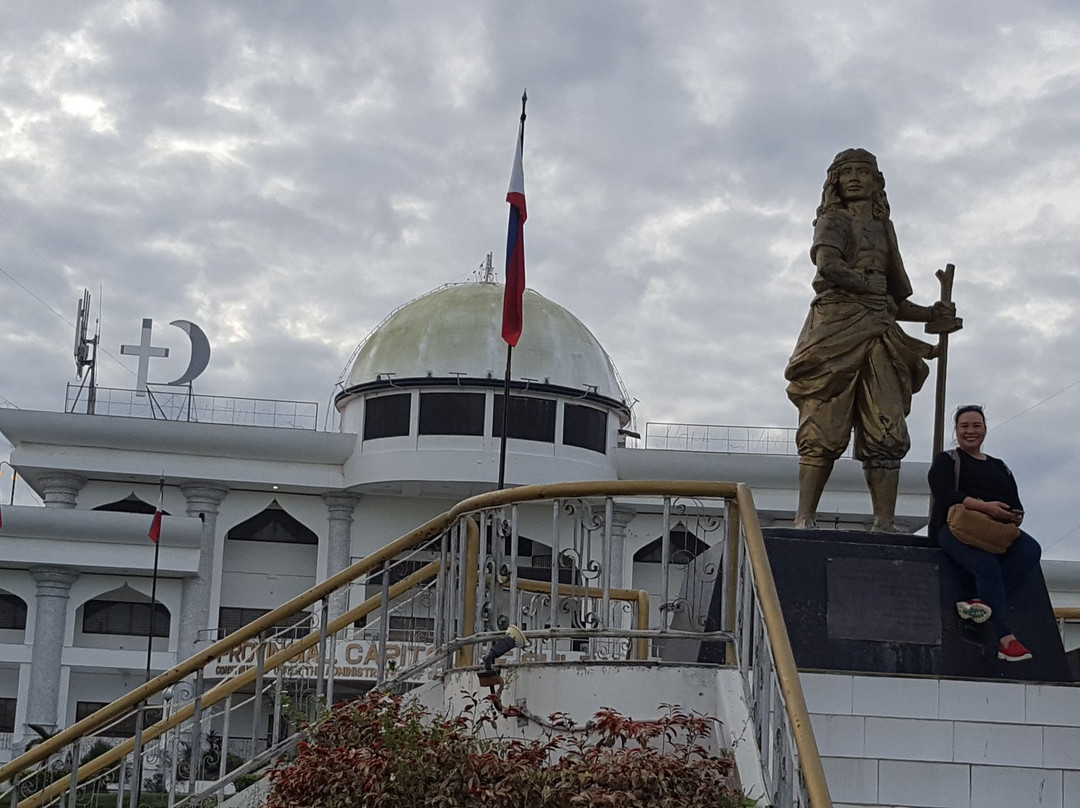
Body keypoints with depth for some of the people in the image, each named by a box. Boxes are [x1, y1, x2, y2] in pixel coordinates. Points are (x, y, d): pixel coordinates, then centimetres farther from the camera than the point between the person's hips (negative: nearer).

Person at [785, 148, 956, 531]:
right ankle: (804, 520, -13)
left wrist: (931, 314, 11)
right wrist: (871, 285, -1)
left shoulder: (883, 230, 26)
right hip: (836, 327, -5)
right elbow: (828, 266, -12)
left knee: (887, 434, -7)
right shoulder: (833, 221, 11)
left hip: (878, 334, 5)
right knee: (824, 430, -12)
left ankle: (884, 524, -12)